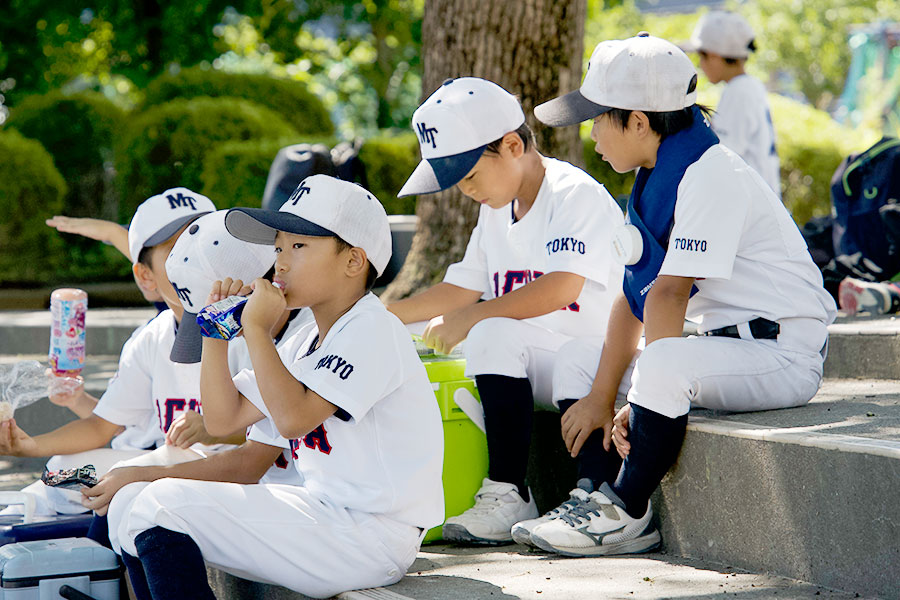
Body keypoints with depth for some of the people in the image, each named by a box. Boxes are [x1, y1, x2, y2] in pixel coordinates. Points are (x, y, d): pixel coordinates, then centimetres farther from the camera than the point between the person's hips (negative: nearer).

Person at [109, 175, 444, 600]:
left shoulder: (372, 330, -13)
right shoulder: (310, 340, 17)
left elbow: (293, 417, -25)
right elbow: (223, 418, 17)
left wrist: (257, 329, -16)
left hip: (366, 539, -10)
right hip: (325, 515, 10)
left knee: (163, 505, -16)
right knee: (135, 513, 10)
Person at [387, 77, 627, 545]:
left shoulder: (578, 194, -12)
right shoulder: (495, 209, 17)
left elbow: (560, 288, -25)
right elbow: (462, 289, 26)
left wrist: (469, 318, -19)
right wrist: (386, 314, 12)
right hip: (534, 366, 8)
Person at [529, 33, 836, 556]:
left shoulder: (711, 178, -21)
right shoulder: (657, 179, 9)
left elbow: (669, 296, -25)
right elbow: (636, 296, 6)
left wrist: (648, 395, -23)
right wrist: (602, 396, 0)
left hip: (783, 353, -10)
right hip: (726, 346, 10)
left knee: (663, 367, -35)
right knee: (579, 360, 9)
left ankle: (627, 514, -18)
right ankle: (604, 496, -3)